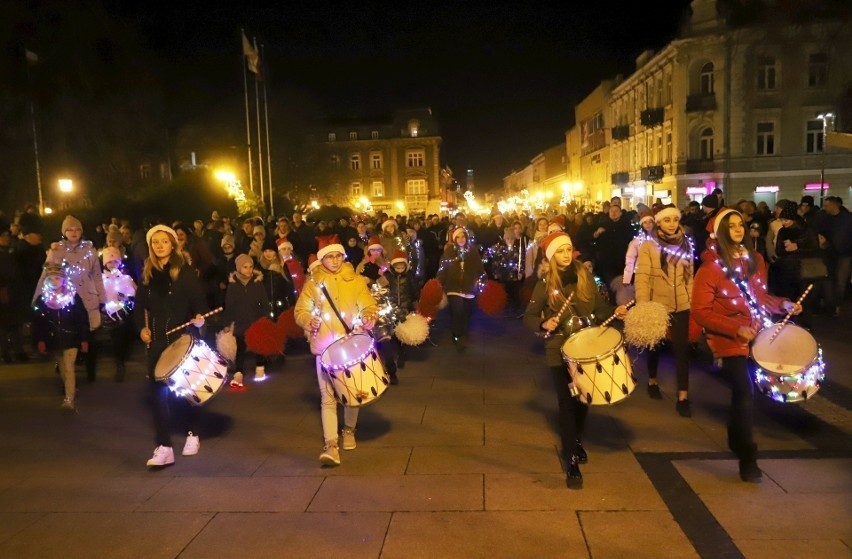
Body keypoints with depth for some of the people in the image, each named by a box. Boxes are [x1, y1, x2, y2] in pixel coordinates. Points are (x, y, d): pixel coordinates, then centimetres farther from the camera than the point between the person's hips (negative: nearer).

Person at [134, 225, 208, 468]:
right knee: (158, 391, -3)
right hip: (157, 340, 3)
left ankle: (193, 434, 29)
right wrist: (141, 328, 0)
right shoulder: (147, 273, 8)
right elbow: (140, 305, 14)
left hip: (183, 337, -3)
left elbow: (198, 300, -8)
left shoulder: (186, 271, -5)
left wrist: (199, 317, -26)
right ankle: (164, 447, -1)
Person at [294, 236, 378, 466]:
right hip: (325, 347, -1)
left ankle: (349, 430, 37)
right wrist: (309, 321, -17)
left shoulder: (355, 280, 4)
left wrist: (369, 318, -18)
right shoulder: (313, 282, 3)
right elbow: (300, 311, 4)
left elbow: (369, 306, 4)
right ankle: (331, 445, -7)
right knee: (328, 397, -7)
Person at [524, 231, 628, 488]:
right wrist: (544, 324, -25)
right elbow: (528, 317, -7)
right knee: (567, 403, -2)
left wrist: (615, 311, -16)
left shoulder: (585, 276, -1)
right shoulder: (545, 284, -9)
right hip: (560, 350, -3)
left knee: (583, 399, 17)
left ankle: (577, 442, 43)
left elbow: (598, 306, 3)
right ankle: (571, 461, 5)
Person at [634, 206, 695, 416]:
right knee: (655, 345, 17)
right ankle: (652, 381, 41)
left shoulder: (685, 244, 4)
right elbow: (642, 278, -17)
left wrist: (692, 299, 6)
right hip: (657, 305, -2)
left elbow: (689, 275, 9)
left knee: (682, 348, -3)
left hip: (681, 305, 2)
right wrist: (642, 306, -25)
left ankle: (683, 397, 0)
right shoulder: (648, 246, -10)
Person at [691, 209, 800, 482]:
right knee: (745, 391, -13)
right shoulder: (711, 267, -14)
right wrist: (736, 329, -22)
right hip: (729, 340, -6)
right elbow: (700, 311, -16)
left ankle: (736, 439, 39)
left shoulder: (755, 260, 6)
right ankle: (747, 458, -1)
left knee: (744, 390, 17)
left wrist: (783, 304, 0)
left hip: (756, 335, 6)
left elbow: (760, 297, 19)